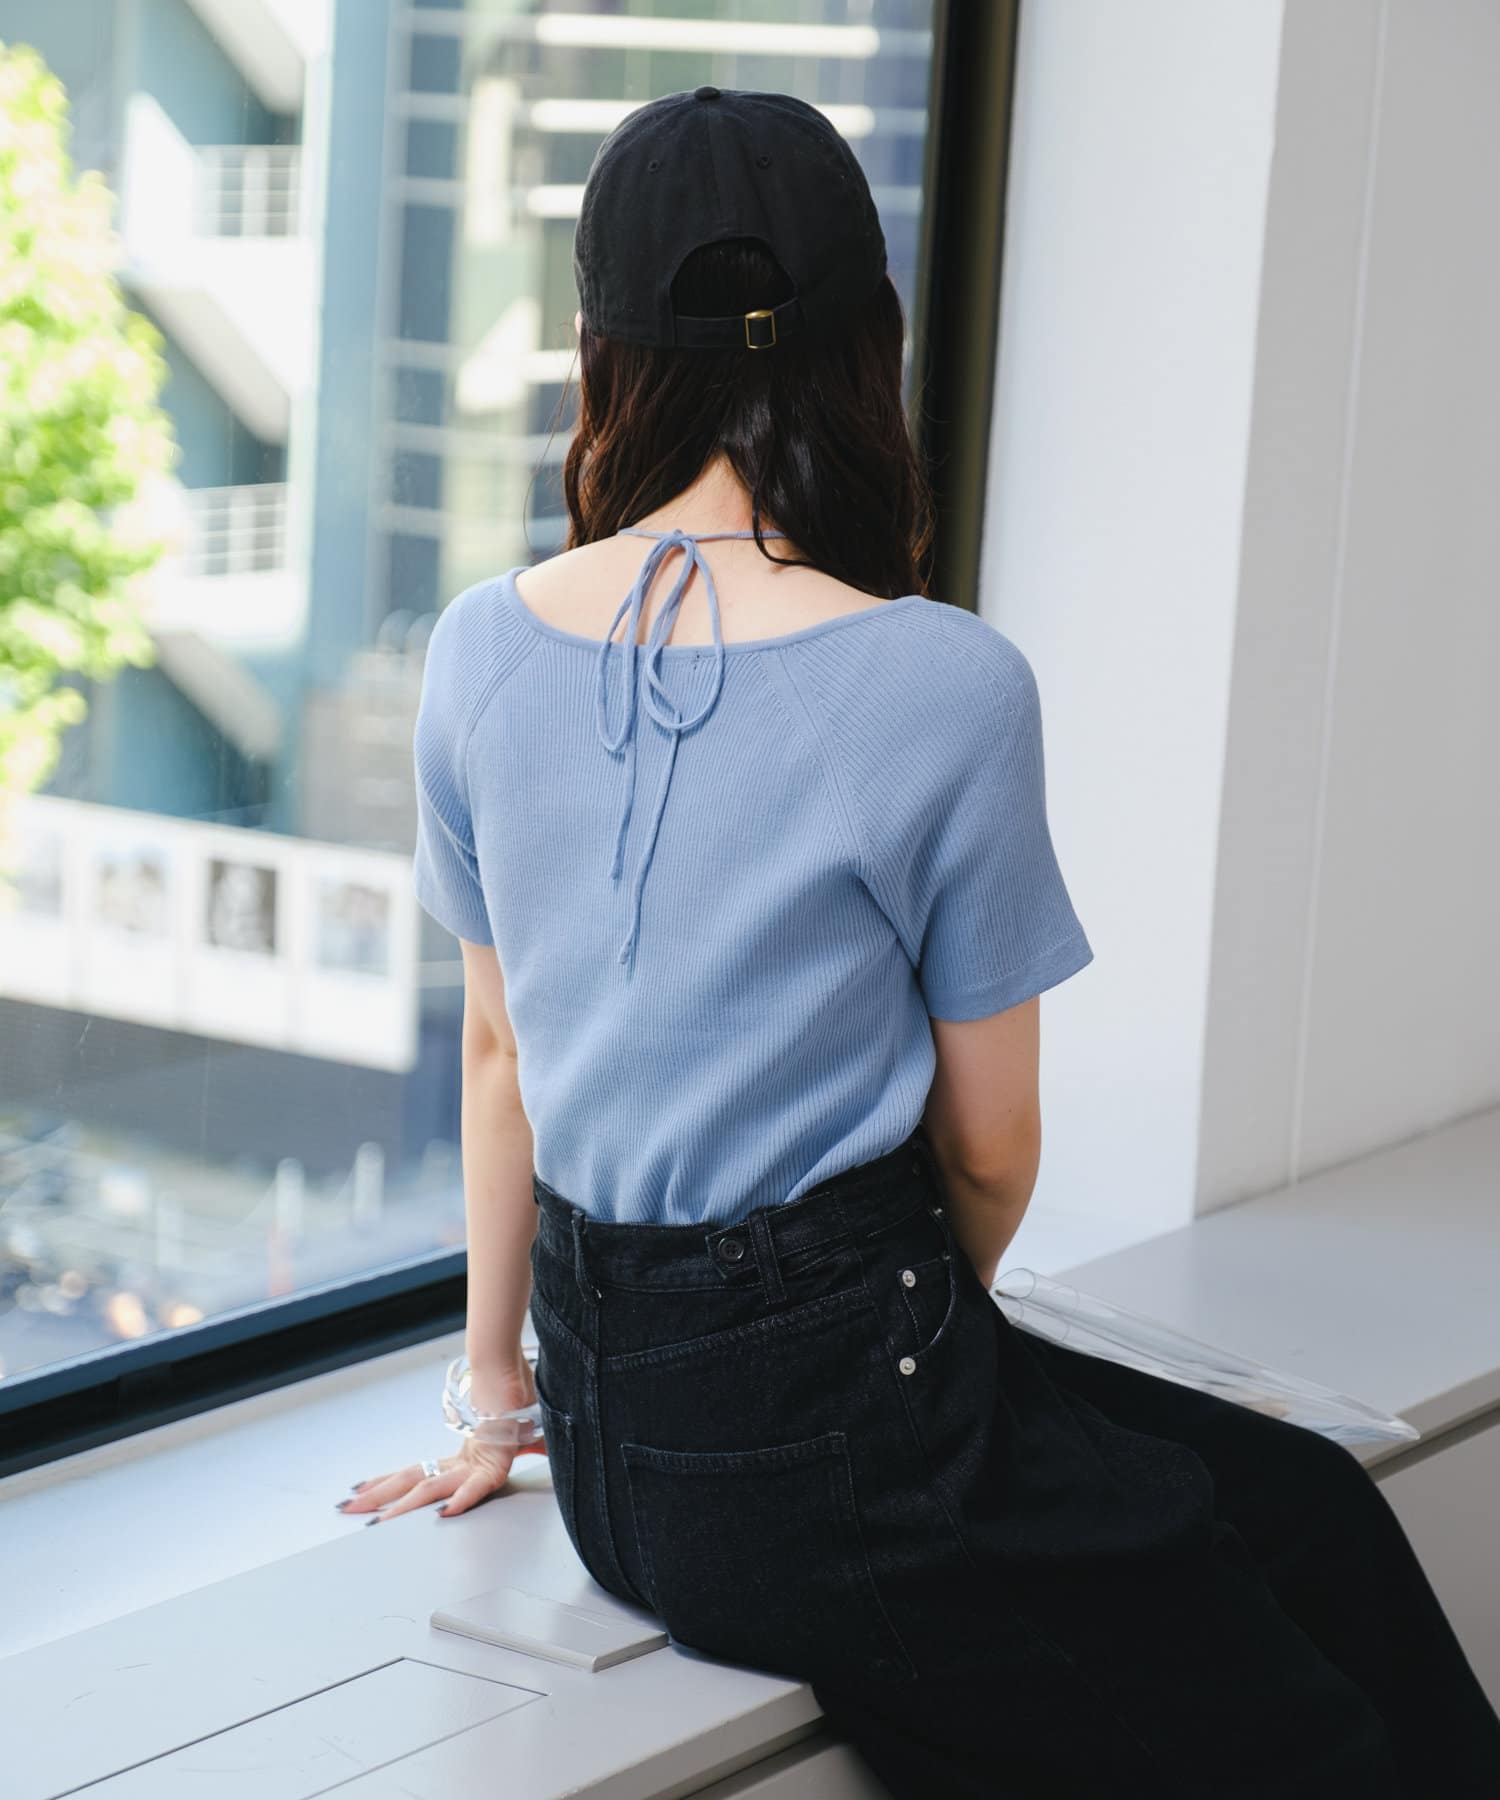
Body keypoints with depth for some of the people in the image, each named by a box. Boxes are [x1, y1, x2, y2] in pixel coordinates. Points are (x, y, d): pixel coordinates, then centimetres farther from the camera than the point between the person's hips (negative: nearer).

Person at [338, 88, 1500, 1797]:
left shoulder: (480, 650, 0)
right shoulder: (945, 689, -15)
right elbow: (988, 1148, -6)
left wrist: (502, 1388, 23)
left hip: (611, 1444, 7)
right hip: (829, 1434, -7)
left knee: (1311, 1509, 19)